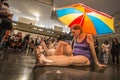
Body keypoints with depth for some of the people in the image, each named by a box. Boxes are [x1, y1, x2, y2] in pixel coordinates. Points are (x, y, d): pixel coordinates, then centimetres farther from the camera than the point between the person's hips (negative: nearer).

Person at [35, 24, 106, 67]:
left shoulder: (88, 36, -7)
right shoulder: (75, 38, 10)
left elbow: (93, 50, -4)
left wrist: (97, 63, 2)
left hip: (85, 59, -5)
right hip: (74, 56, 6)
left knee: (70, 59, -37)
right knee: (61, 56, -24)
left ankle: (48, 62, -51)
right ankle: (44, 59, -41)